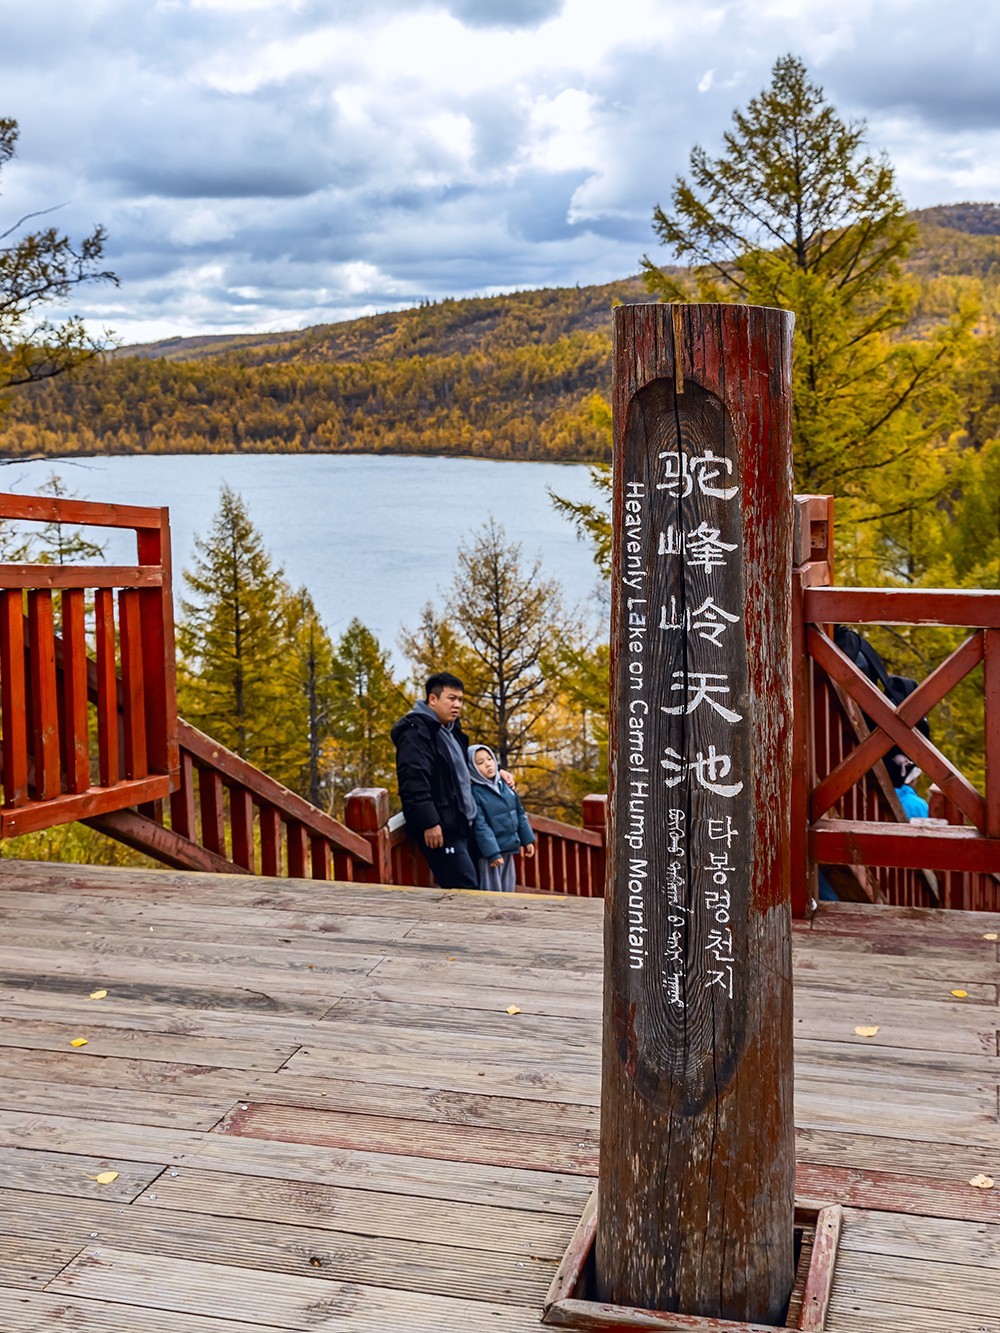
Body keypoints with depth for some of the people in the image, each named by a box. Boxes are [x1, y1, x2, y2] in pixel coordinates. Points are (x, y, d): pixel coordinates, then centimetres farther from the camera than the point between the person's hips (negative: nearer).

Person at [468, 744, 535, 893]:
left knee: (508, 890, 15)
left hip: (509, 850, 7)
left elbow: (520, 814, 13)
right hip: (490, 852, -7)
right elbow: (480, 826, -18)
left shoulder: (505, 785, 6)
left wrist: (527, 840, 12)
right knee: (492, 893, -2)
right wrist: (492, 853, -22)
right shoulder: (475, 793, -15)